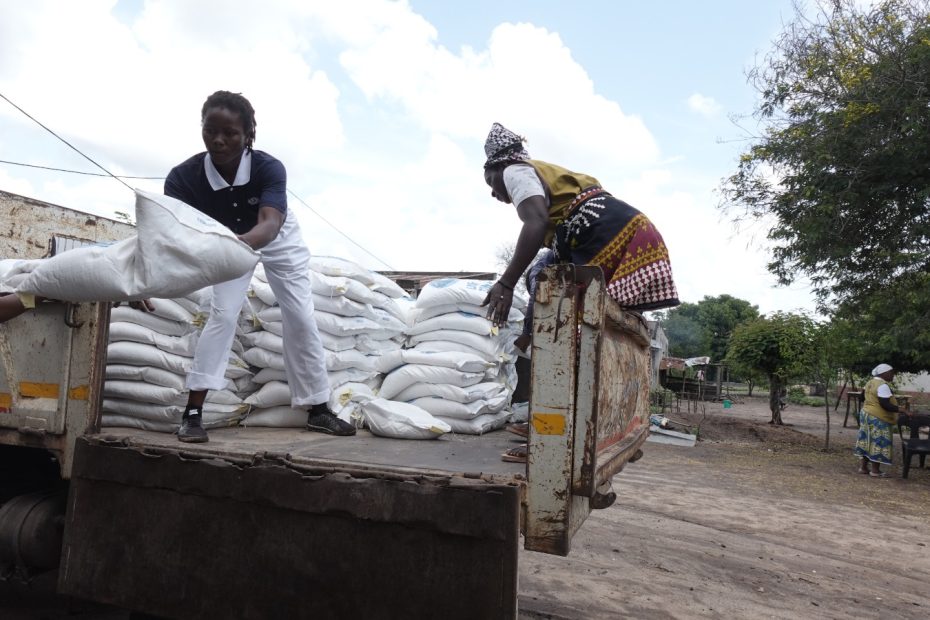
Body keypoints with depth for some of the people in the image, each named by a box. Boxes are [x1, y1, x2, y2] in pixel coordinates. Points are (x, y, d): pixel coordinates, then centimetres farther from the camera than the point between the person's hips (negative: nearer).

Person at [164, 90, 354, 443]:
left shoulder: (269, 168, -39)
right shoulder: (184, 177, -33)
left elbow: (269, 225, -53)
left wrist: (239, 243, -75)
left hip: (279, 239, 0)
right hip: (231, 242, 1)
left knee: (301, 319, -2)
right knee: (223, 314, -15)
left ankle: (318, 411, 8)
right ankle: (193, 412, -9)